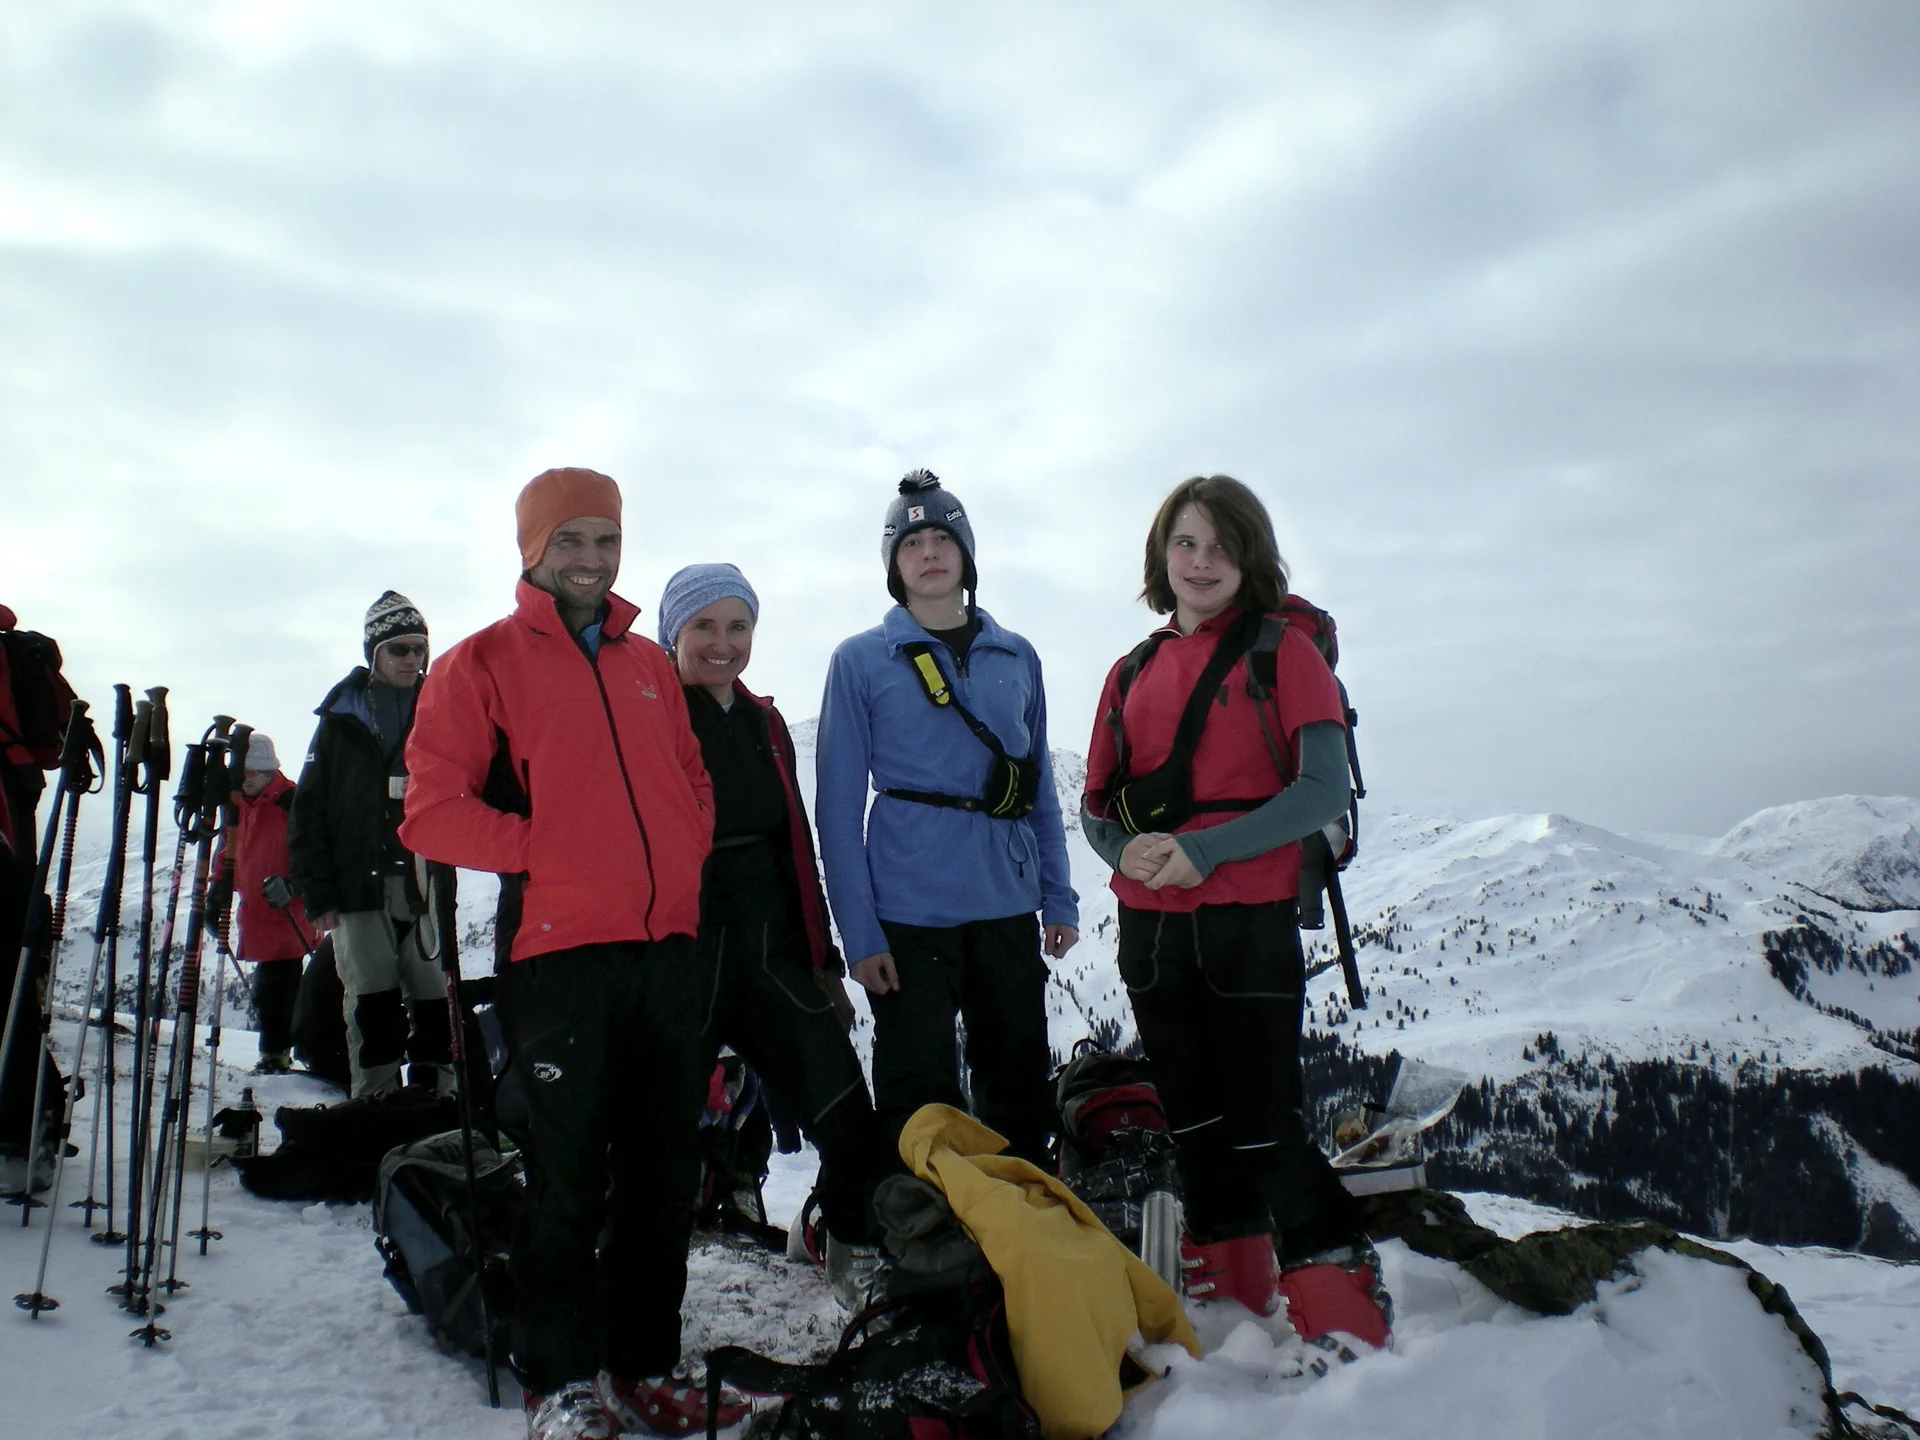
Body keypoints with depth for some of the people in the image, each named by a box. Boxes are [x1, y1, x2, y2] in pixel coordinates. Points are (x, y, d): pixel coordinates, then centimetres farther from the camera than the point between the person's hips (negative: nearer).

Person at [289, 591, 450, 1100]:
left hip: (425, 885, 1)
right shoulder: (342, 718, 8)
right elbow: (309, 807, 5)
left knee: (435, 1003, -1)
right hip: (359, 886, -1)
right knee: (373, 1008, -1)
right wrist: (318, 892, -3)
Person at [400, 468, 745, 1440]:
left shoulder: (649, 664, 17)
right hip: (560, 954, -5)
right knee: (570, 1181, 1)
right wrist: (546, 851, -11)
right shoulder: (484, 663, 1)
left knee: (665, 1175, 10)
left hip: (667, 950, 5)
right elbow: (434, 810, -5)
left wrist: (681, 860, 6)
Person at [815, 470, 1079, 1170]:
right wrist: (859, 933, -9)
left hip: (1008, 905, 4)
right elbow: (839, 804, -3)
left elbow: (1041, 785, 15)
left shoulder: (1017, 658, 11)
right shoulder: (860, 660, 0)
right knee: (920, 1109, 2)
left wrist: (1060, 899, 10)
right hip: (909, 911, -3)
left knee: (1022, 1095, 12)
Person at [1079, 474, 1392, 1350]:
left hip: (1250, 922, -5)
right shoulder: (1132, 673, 14)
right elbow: (1096, 802, 14)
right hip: (1150, 928, 5)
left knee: (1263, 1127, -7)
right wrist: (1125, 848, -9)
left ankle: (1345, 1330, 8)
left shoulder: (1284, 651, 0)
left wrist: (1205, 850, -19)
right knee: (1195, 1123, 13)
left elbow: (1323, 791, -10)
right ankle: (1229, 1307, 27)